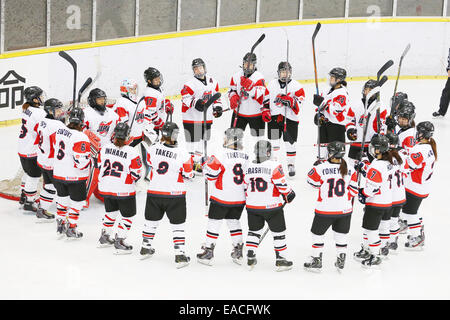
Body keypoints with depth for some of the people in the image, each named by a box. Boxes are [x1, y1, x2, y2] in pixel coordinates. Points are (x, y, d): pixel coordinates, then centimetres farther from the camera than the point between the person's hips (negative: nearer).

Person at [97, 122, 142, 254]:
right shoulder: (131, 152, -20)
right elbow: (136, 174, -13)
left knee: (111, 211, 26)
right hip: (124, 190, -5)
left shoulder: (105, 149, -7)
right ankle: (119, 241, 6)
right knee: (127, 215, 11)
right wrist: (134, 179, 9)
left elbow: (100, 166, 6)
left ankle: (105, 237, 35)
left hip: (106, 188, 5)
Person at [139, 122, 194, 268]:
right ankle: (180, 256, 5)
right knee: (178, 224, 7)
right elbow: (188, 175, -6)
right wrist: (190, 162, 12)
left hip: (154, 193, 3)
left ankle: (145, 248, 36)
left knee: (151, 221, 21)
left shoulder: (152, 148, -10)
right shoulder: (182, 154, -16)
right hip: (175, 194, -3)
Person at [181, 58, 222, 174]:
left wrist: (217, 107, 10)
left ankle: (200, 160, 27)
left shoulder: (212, 81, 10)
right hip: (192, 117, -6)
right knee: (193, 140, -6)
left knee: (203, 139, 14)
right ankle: (194, 162, 0)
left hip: (207, 116, 7)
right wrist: (195, 102, -30)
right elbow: (185, 97, -16)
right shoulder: (191, 83, -12)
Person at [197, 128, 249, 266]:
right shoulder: (246, 156, 2)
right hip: (240, 198, 5)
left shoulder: (221, 154, -16)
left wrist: (208, 162, 3)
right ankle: (238, 251, 21)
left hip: (221, 197, -5)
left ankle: (208, 251, 9)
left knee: (214, 222, 6)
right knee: (234, 221, 20)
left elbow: (210, 173, -15)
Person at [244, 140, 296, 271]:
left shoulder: (248, 167, 2)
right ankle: (280, 260, 11)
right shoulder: (274, 166, -15)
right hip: (271, 206, -4)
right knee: (278, 232, 9)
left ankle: (250, 257, 16)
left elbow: (246, 187, 11)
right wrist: (290, 194, 4)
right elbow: (282, 184, -14)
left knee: (254, 231, 20)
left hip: (252, 206, 5)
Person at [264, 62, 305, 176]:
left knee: (290, 143, 1)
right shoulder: (272, 84, 9)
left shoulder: (296, 86, -2)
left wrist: (290, 101, -26)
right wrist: (265, 111, 4)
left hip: (290, 118, -2)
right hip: (274, 116, 3)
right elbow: (266, 99, 16)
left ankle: (291, 164, 17)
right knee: (273, 141, 5)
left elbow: (299, 103, -9)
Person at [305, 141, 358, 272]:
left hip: (325, 209, -3)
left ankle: (316, 261, 22)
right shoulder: (350, 171, -6)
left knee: (318, 233, 15)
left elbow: (313, 182, -1)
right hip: (345, 209, 3)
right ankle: (341, 261, 25)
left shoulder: (321, 168, -16)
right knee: (341, 234, 19)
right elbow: (353, 190, 1)